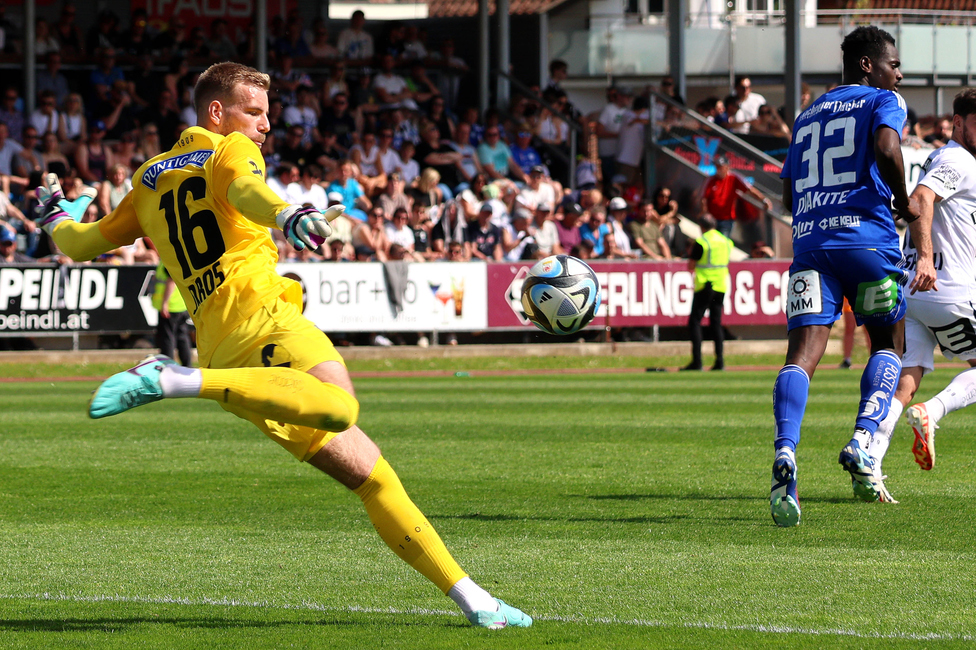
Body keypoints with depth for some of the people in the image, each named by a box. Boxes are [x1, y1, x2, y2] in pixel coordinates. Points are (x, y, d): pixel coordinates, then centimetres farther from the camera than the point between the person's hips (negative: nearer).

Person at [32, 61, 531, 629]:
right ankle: (175, 380, -33)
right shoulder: (229, 151, 8)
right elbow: (246, 189, -16)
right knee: (339, 409, -39)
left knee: (366, 468, 9)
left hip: (215, 344, 8)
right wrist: (288, 217, -38)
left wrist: (58, 216, 57)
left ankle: (468, 596, 4)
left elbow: (81, 244, 34)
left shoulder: (151, 181, 28)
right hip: (258, 312, -8)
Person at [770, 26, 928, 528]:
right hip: (866, 236, -4)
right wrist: (905, 204, 0)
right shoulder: (882, 101, 8)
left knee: (803, 353, -9)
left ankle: (785, 452, -33)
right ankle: (862, 441, -7)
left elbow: (789, 195, 26)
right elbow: (886, 148, -13)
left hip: (809, 240, 4)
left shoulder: (808, 117, 26)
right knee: (888, 344, 14)